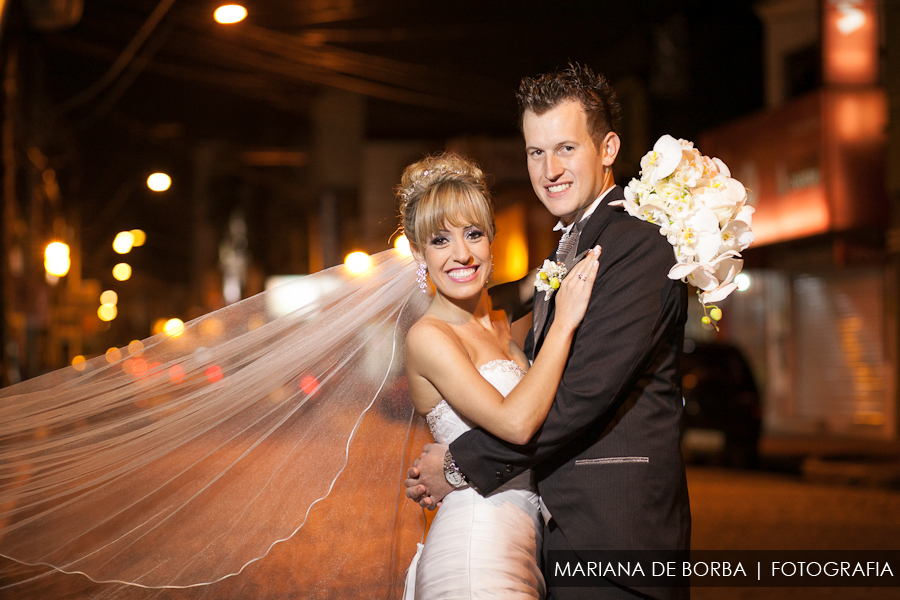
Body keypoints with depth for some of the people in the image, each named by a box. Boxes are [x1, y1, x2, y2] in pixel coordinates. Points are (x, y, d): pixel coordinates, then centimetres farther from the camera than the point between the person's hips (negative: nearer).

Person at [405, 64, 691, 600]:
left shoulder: (640, 241, -13)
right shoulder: (567, 251, 19)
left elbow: (585, 391, -20)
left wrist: (463, 463, -13)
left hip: (615, 533, -9)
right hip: (561, 527, 9)